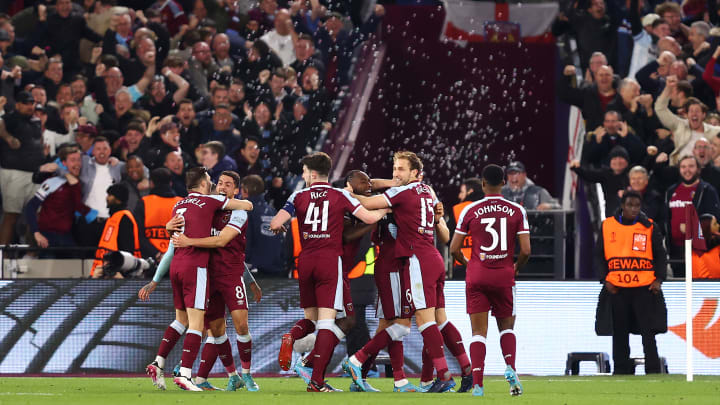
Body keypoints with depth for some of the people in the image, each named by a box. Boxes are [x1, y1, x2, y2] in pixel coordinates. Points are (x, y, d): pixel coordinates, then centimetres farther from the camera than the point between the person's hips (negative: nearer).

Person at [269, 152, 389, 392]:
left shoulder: (299, 197, 5)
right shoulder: (340, 196, 1)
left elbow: (275, 223, -2)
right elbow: (369, 218, -4)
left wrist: (277, 227, 23)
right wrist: (385, 209, 18)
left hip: (305, 261, 3)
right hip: (330, 261, -3)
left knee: (310, 318, 18)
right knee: (327, 321, -4)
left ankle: (291, 336, -18)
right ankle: (317, 381, -12)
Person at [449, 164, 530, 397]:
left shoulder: (470, 211, -2)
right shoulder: (517, 211, -1)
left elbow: (454, 249, 0)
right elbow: (526, 250, -5)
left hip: (477, 275, 0)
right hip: (504, 276, 0)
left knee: (479, 331, 3)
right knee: (506, 326, 18)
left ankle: (477, 384, -8)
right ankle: (510, 367, -7)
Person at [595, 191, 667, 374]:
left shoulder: (649, 227, 4)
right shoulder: (608, 226, 6)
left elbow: (660, 255, 9)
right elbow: (599, 255, 11)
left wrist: (658, 279, -4)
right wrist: (605, 279, 0)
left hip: (644, 288, -2)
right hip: (616, 289, 2)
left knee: (648, 331, -7)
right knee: (619, 332, 6)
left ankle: (653, 371, -4)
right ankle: (621, 369, 15)